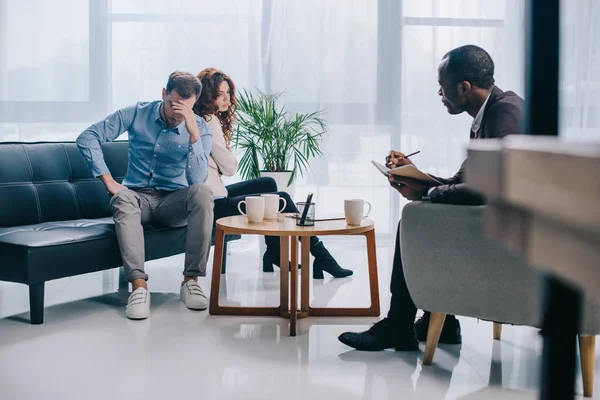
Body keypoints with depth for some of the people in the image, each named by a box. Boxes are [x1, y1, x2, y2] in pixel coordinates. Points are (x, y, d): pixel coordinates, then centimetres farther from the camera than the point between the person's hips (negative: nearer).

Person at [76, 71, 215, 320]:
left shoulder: (199, 129, -6)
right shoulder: (136, 114, -3)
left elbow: (196, 180, -20)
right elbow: (87, 138, -5)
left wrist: (194, 134, -29)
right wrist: (108, 181, -13)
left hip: (173, 201, 0)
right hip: (137, 196, 0)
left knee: (202, 193, -33)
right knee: (123, 199, -36)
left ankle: (191, 281, -29)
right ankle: (139, 287, -43)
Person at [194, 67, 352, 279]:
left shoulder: (208, 119, 15)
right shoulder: (209, 121, -16)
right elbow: (229, 167, -13)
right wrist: (230, 157, 5)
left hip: (212, 196, 10)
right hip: (215, 205, -10)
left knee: (267, 183, 22)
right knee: (282, 200, -2)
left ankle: (274, 254, 21)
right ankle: (320, 255, 6)